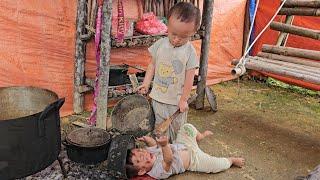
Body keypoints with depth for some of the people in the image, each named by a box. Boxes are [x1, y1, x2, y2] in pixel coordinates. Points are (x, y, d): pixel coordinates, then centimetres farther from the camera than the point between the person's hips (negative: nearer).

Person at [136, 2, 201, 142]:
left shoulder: (189, 52, -12)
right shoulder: (160, 44, -4)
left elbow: (189, 78, -9)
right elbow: (152, 64, 7)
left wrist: (183, 99, -7)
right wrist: (146, 83, 0)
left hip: (177, 101, -2)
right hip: (158, 98, 2)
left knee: (177, 128, 14)